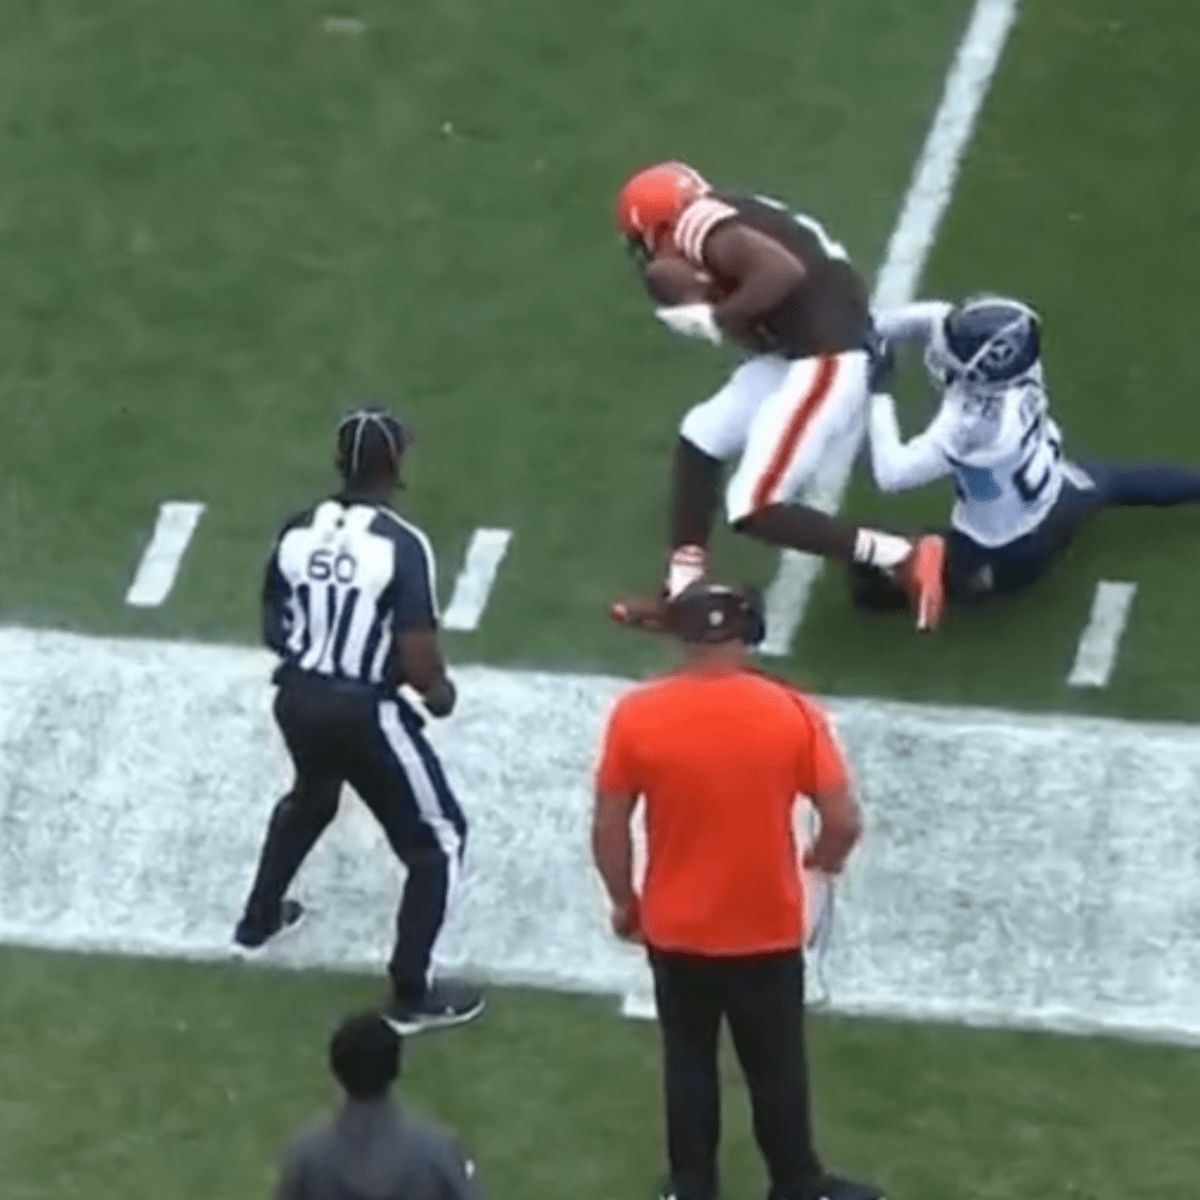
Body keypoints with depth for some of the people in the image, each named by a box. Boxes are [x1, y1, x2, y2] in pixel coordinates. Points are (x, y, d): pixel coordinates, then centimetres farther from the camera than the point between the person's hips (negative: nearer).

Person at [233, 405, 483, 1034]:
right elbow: (417, 657, -20)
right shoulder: (402, 544, -18)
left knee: (310, 798, 38)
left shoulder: (297, 531, -2)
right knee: (437, 840, 9)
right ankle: (411, 995, 9)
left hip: (297, 697, 6)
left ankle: (259, 918, 53)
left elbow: (273, 630, 10)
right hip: (364, 710, -6)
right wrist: (439, 691, 2)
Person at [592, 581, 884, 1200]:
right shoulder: (791, 713, -16)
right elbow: (844, 822, -12)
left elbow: (608, 828, -8)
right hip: (767, 929, -1)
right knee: (776, 1065, 18)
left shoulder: (636, 715, -15)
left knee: (688, 1060, 20)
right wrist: (826, 858, 10)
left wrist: (624, 901, 9)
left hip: (674, 929, 1)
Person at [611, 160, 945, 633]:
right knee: (700, 437, 17)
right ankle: (684, 593, 22)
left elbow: (785, 271, -27)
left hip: (827, 363, -10)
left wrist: (715, 318, -15)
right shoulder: (729, 220, 17)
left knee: (755, 511, -7)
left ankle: (904, 558, -3)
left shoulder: (698, 225, -11)